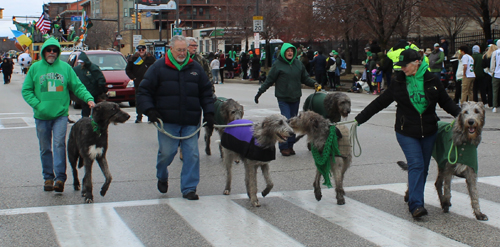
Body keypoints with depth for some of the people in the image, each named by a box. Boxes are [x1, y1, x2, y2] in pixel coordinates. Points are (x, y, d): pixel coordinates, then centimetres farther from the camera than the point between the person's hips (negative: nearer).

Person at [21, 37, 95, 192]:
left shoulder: (65, 67, 4)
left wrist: (88, 98, -12)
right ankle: (48, 177, 20)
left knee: (59, 144, -11)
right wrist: (37, 105, -9)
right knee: (45, 148, 9)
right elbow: (26, 90, 4)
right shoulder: (35, 68, 4)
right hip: (41, 116, 1)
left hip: (60, 114, -1)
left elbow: (77, 86, 5)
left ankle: (60, 178, -9)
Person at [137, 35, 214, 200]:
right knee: (166, 152, 0)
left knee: (192, 154, -2)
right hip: (167, 121, -2)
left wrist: (208, 113, 8)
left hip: (191, 122, 2)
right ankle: (162, 177, 31)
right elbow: (144, 91, 4)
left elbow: (206, 92, 17)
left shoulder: (195, 68, 12)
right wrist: (150, 110, -8)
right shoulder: (158, 67, 3)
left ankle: (189, 188, 8)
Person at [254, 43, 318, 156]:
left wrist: (314, 83, -1)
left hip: (295, 98, 5)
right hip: (283, 98, -4)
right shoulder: (278, 65, -2)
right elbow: (269, 80, 3)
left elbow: (305, 78, 16)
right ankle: (283, 147, -1)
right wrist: (260, 92, 2)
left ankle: (290, 146, 17)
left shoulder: (298, 64, 9)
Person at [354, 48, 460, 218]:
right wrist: (359, 119, 3)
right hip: (407, 132, -2)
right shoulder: (398, 82, 0)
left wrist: (459, 114, -10)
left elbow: (446, 102, 8)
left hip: (429, 132, 2)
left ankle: (414, 199, 24)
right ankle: (416, 205, -18)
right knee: (416, 165, -14)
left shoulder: (431, 81, 0)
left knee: (424, 167, 9)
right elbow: (379, 102, 5)